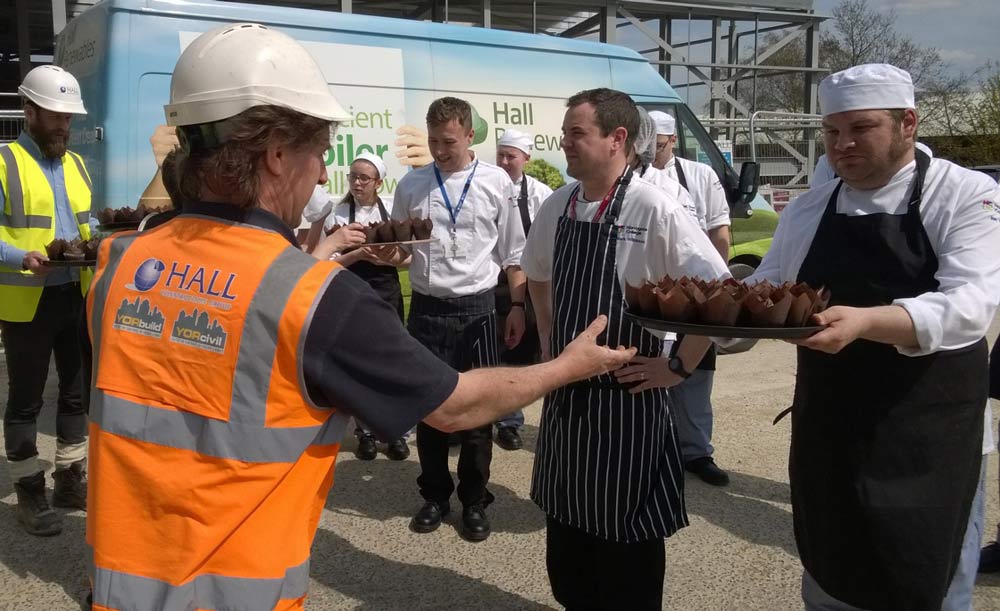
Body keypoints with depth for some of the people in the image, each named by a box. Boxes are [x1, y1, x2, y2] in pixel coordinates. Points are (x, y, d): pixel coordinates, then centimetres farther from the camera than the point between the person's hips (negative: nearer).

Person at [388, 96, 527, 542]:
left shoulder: (496, 182, 1)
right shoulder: (411, 184, 5)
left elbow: (512, 253, 4)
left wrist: (518, 308, 2)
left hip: (476, 308, -2)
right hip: (426, 308, 2)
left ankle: (474, 501, 24)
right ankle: (435, 496, 30)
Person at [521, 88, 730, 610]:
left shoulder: (655, 210, -17)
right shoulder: (556, 206, 3)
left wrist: (679, 368, -15)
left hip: (625, 398, -6)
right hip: (564, 393, 6)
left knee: (627, 542, 10)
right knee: (565, 525, 20)